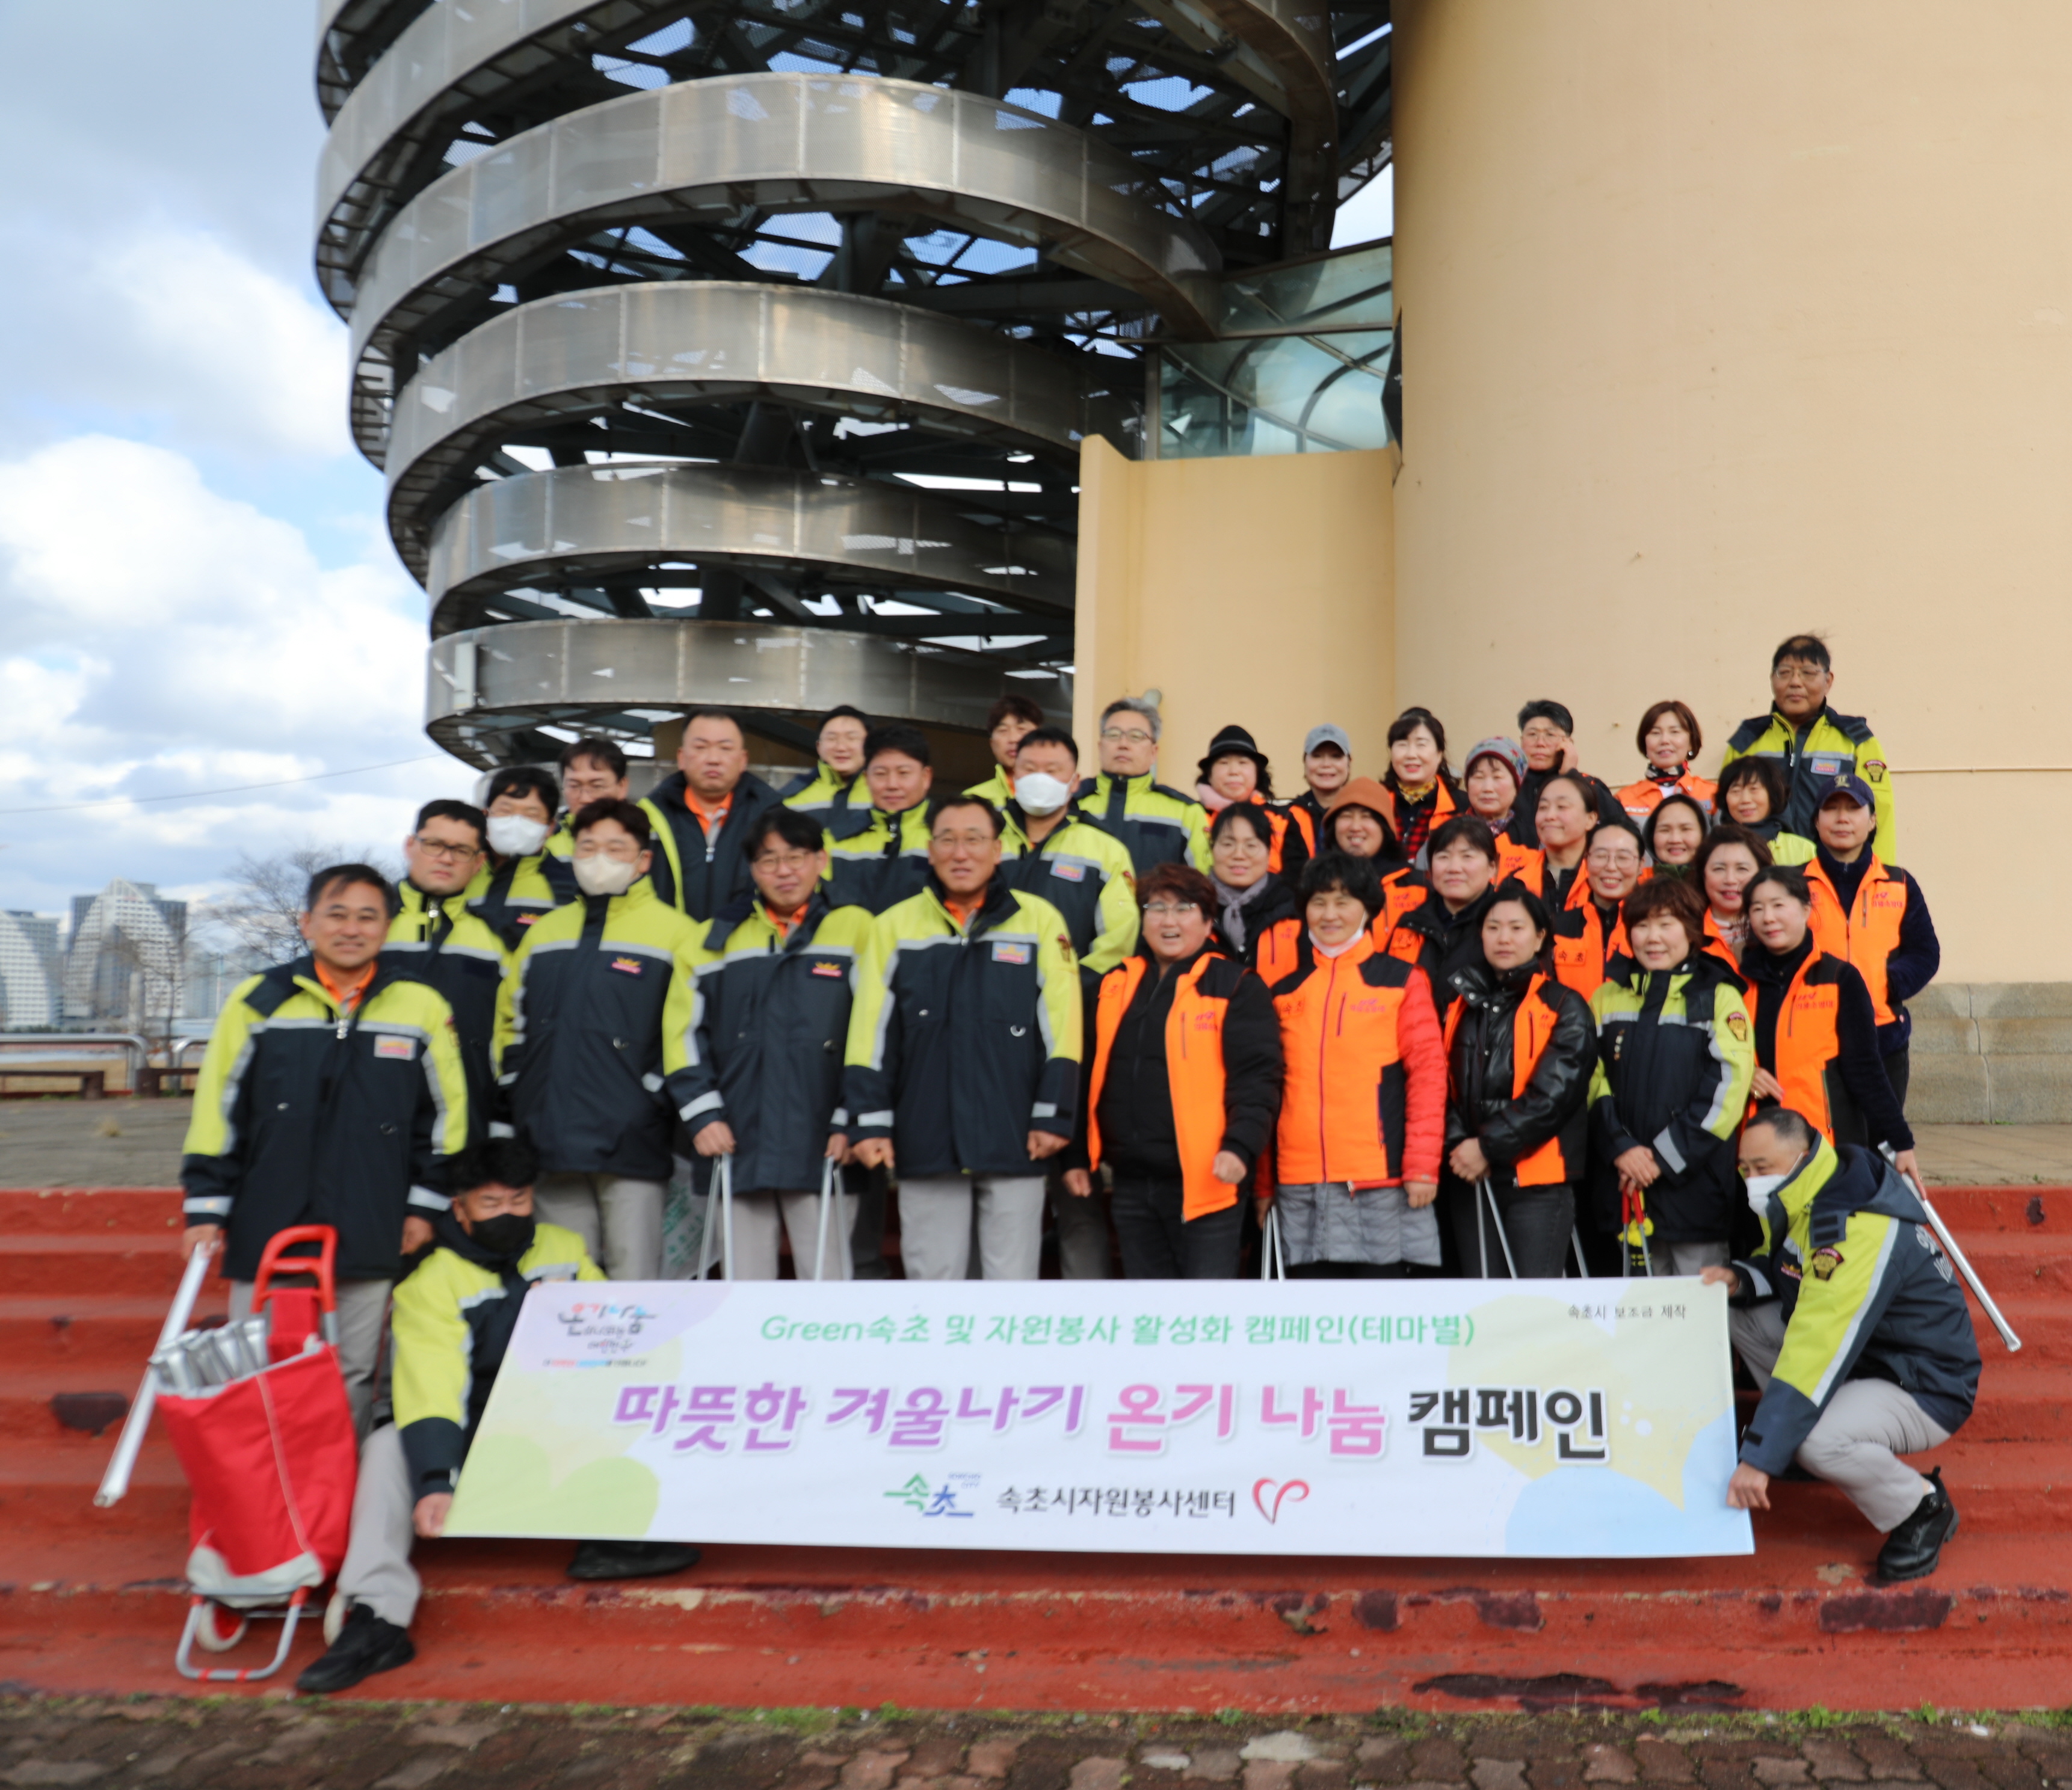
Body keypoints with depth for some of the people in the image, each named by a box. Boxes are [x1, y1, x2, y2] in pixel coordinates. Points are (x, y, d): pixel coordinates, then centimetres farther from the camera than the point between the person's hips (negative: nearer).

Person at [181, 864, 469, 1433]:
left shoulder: (421, 1007, 2)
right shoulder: (259, 999, 2)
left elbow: (445, 1111, 8)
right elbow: (217, 1109, 5)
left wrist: (423, 1204, 5)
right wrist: (206, 1207, 2)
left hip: (370, 1241, 0)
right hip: (266, 1232, 0)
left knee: (351, 1380, 9)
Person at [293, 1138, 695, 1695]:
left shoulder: (566, 1250, 5)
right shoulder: (429, 1283, -9)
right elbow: (429, 1387, -22)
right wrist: (435, 1482, -34)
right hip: (472, 1447, -2)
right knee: (388, 1447, -30)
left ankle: (611, 1536, -17)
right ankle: (377, 1619, -31)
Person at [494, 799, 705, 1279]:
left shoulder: (677, 933, 1)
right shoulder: (544, 933, 18)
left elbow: (688, 1031, -5)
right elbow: (510, 1023, 21)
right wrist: (509, 1118, 14)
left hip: (631, 1146, -5)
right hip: (553, 1147, 5)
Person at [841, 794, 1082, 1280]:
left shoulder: (1039, 919, 4)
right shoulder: (895, 925, 8)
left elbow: (1062, 1027, 2)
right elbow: (872, 1034, 6)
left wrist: (1053, 1115, -4)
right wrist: (869, 1121, 0)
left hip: (1014, 1144, -1)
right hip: (926, 1143, 1)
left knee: (1013, 1275, 4)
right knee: (933, 1275, 8)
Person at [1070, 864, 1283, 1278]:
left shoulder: (1236, 987, -3)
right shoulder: (1115, 986, 13)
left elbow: (1255, 1078, -10)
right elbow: (1091, 1076, 18)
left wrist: (1241, 1145, -24)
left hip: (1204, 1181, -6)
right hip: (1132, 1184, 6)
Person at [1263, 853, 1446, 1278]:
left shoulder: (1403, 981, 4)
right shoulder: (1284, 989, 13)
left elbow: (1428, 1075, -1)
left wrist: (1423, 1164, -10)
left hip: (1381, 1179, -3)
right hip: (1300, 1184, 3)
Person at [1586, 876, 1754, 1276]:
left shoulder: (1720, 998, 0)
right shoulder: (1608, 998, 11)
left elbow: (1726, 1086, -9)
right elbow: (1592, 1080, 5)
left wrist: (1665, 1155, -14)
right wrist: (1621, 1147, -10)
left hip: (1695, 1181, -3)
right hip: (1624, 1180, 3)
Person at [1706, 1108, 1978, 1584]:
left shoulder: (1860, 1235, -31)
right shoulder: (1799, 1202, -3)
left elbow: (1818, 1353, -35)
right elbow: (1786, 1266, 16)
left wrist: (1759, 1459, -36)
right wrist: (1741, 1279, -10)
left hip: (1925, 1391, -9)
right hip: (1864, 1360, 9)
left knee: (1818, 1441, -35)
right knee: (1737, 1313, -2)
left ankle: (1922, 1508, -6)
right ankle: (1787, 1429, 12)